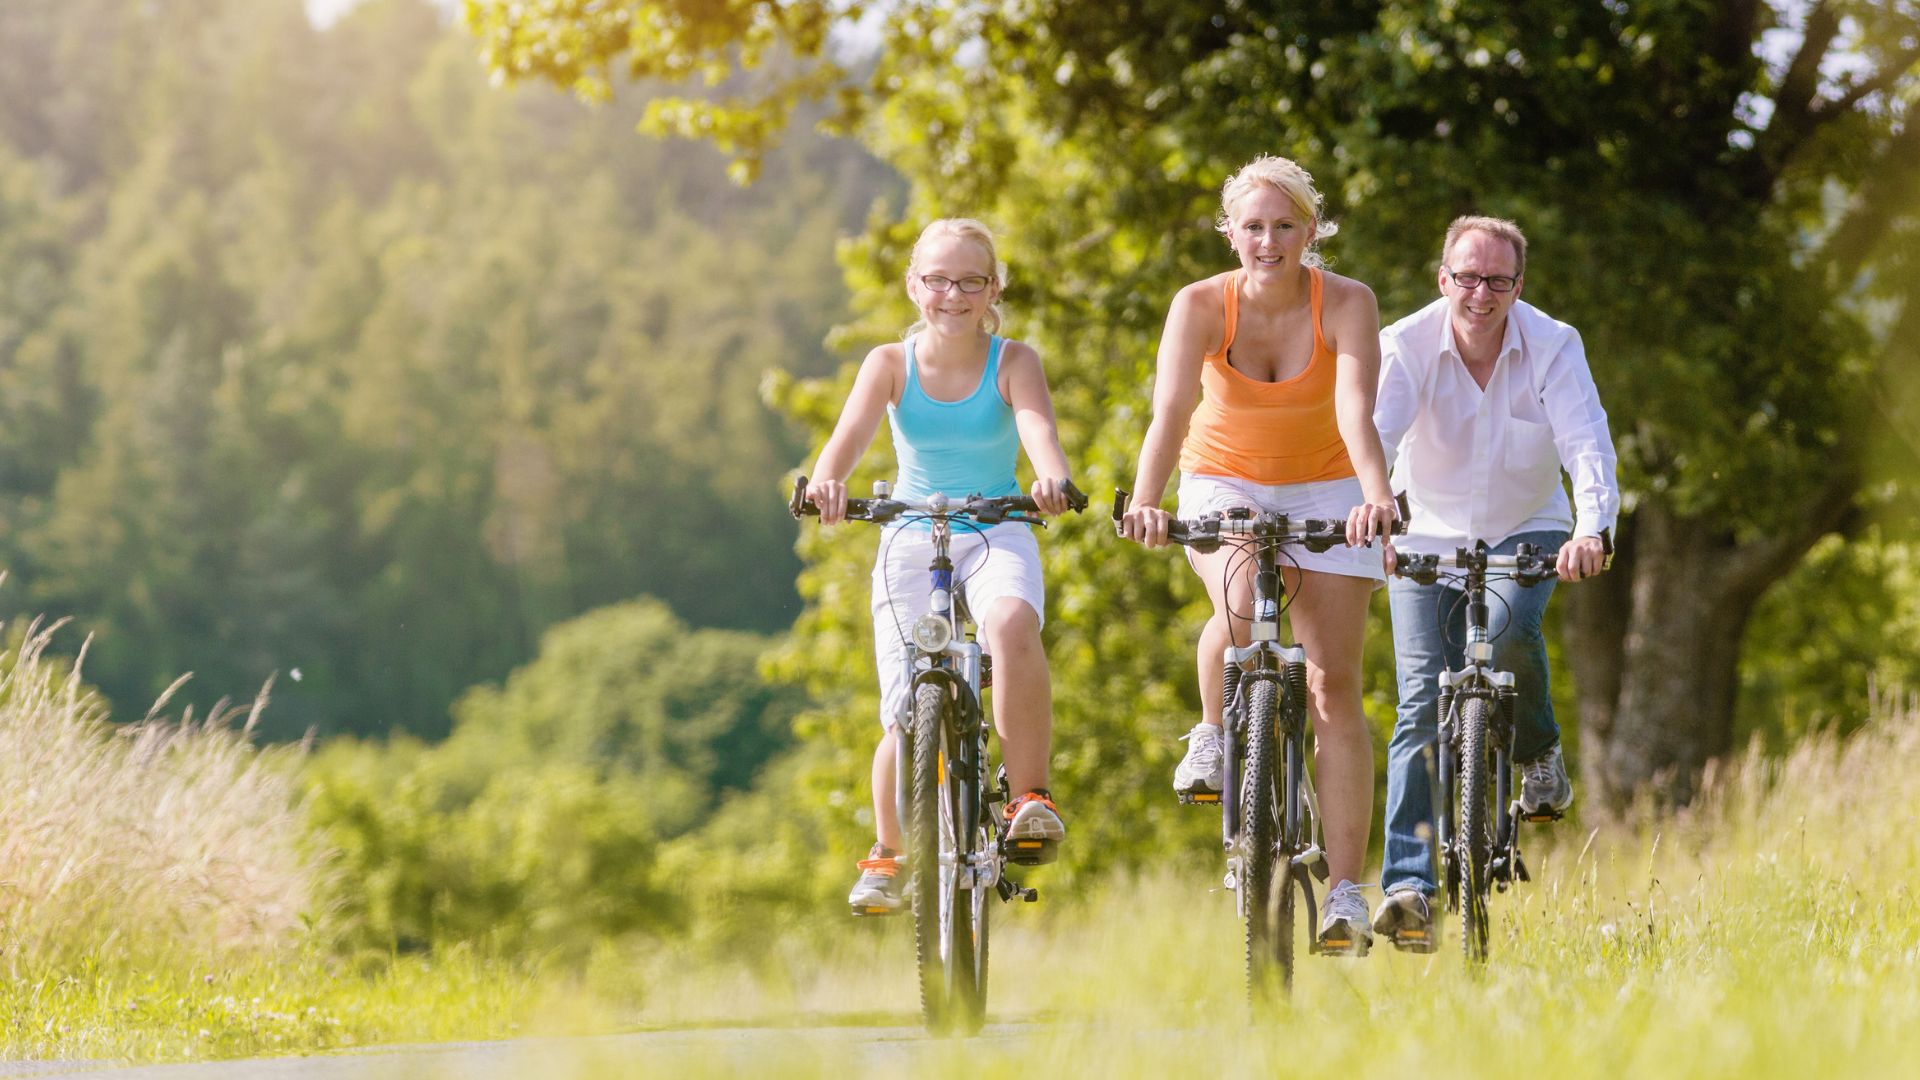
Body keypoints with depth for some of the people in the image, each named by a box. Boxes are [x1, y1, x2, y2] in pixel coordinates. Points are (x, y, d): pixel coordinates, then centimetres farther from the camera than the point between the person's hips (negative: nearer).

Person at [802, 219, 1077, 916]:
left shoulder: (1013, 362, -5)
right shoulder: (891, 364, -4)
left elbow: (1038, 425, -25)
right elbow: (852, 431, -21)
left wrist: (1052, 477, -48)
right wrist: (827, 481, -44)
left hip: (997, 536, -1)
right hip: (911, 541, 1)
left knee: (1012, 624, -37)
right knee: (909, 719, -7)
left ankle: (1029, 797, -25)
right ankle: (886, 855, 21)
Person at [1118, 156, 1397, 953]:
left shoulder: (1346, 304, -20)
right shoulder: (1201, 306, -19)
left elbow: (1357, 414, -34)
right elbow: (1171, 413, -31)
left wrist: (1377, 498, -52)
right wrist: (1144, 504, -48)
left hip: (1324, 490, 0)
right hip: (1223, 484, 0)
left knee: (1333, 684, -8)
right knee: (1241, 607, -34)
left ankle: (1345, 891, -7)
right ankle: (1213, 733, -4)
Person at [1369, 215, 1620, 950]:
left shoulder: (1553, 348, -15)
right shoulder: (1404, 346, -16)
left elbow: (1587, 446, -26)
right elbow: (1373, 435, -29)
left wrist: (1593, 529, -45)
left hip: (1525, 531, 0)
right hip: (1427, 535, 0)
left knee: (1507, 629, -31)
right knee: (1422, 702, -12)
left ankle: (1539, 756, -1)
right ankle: (1409, 885, -14)